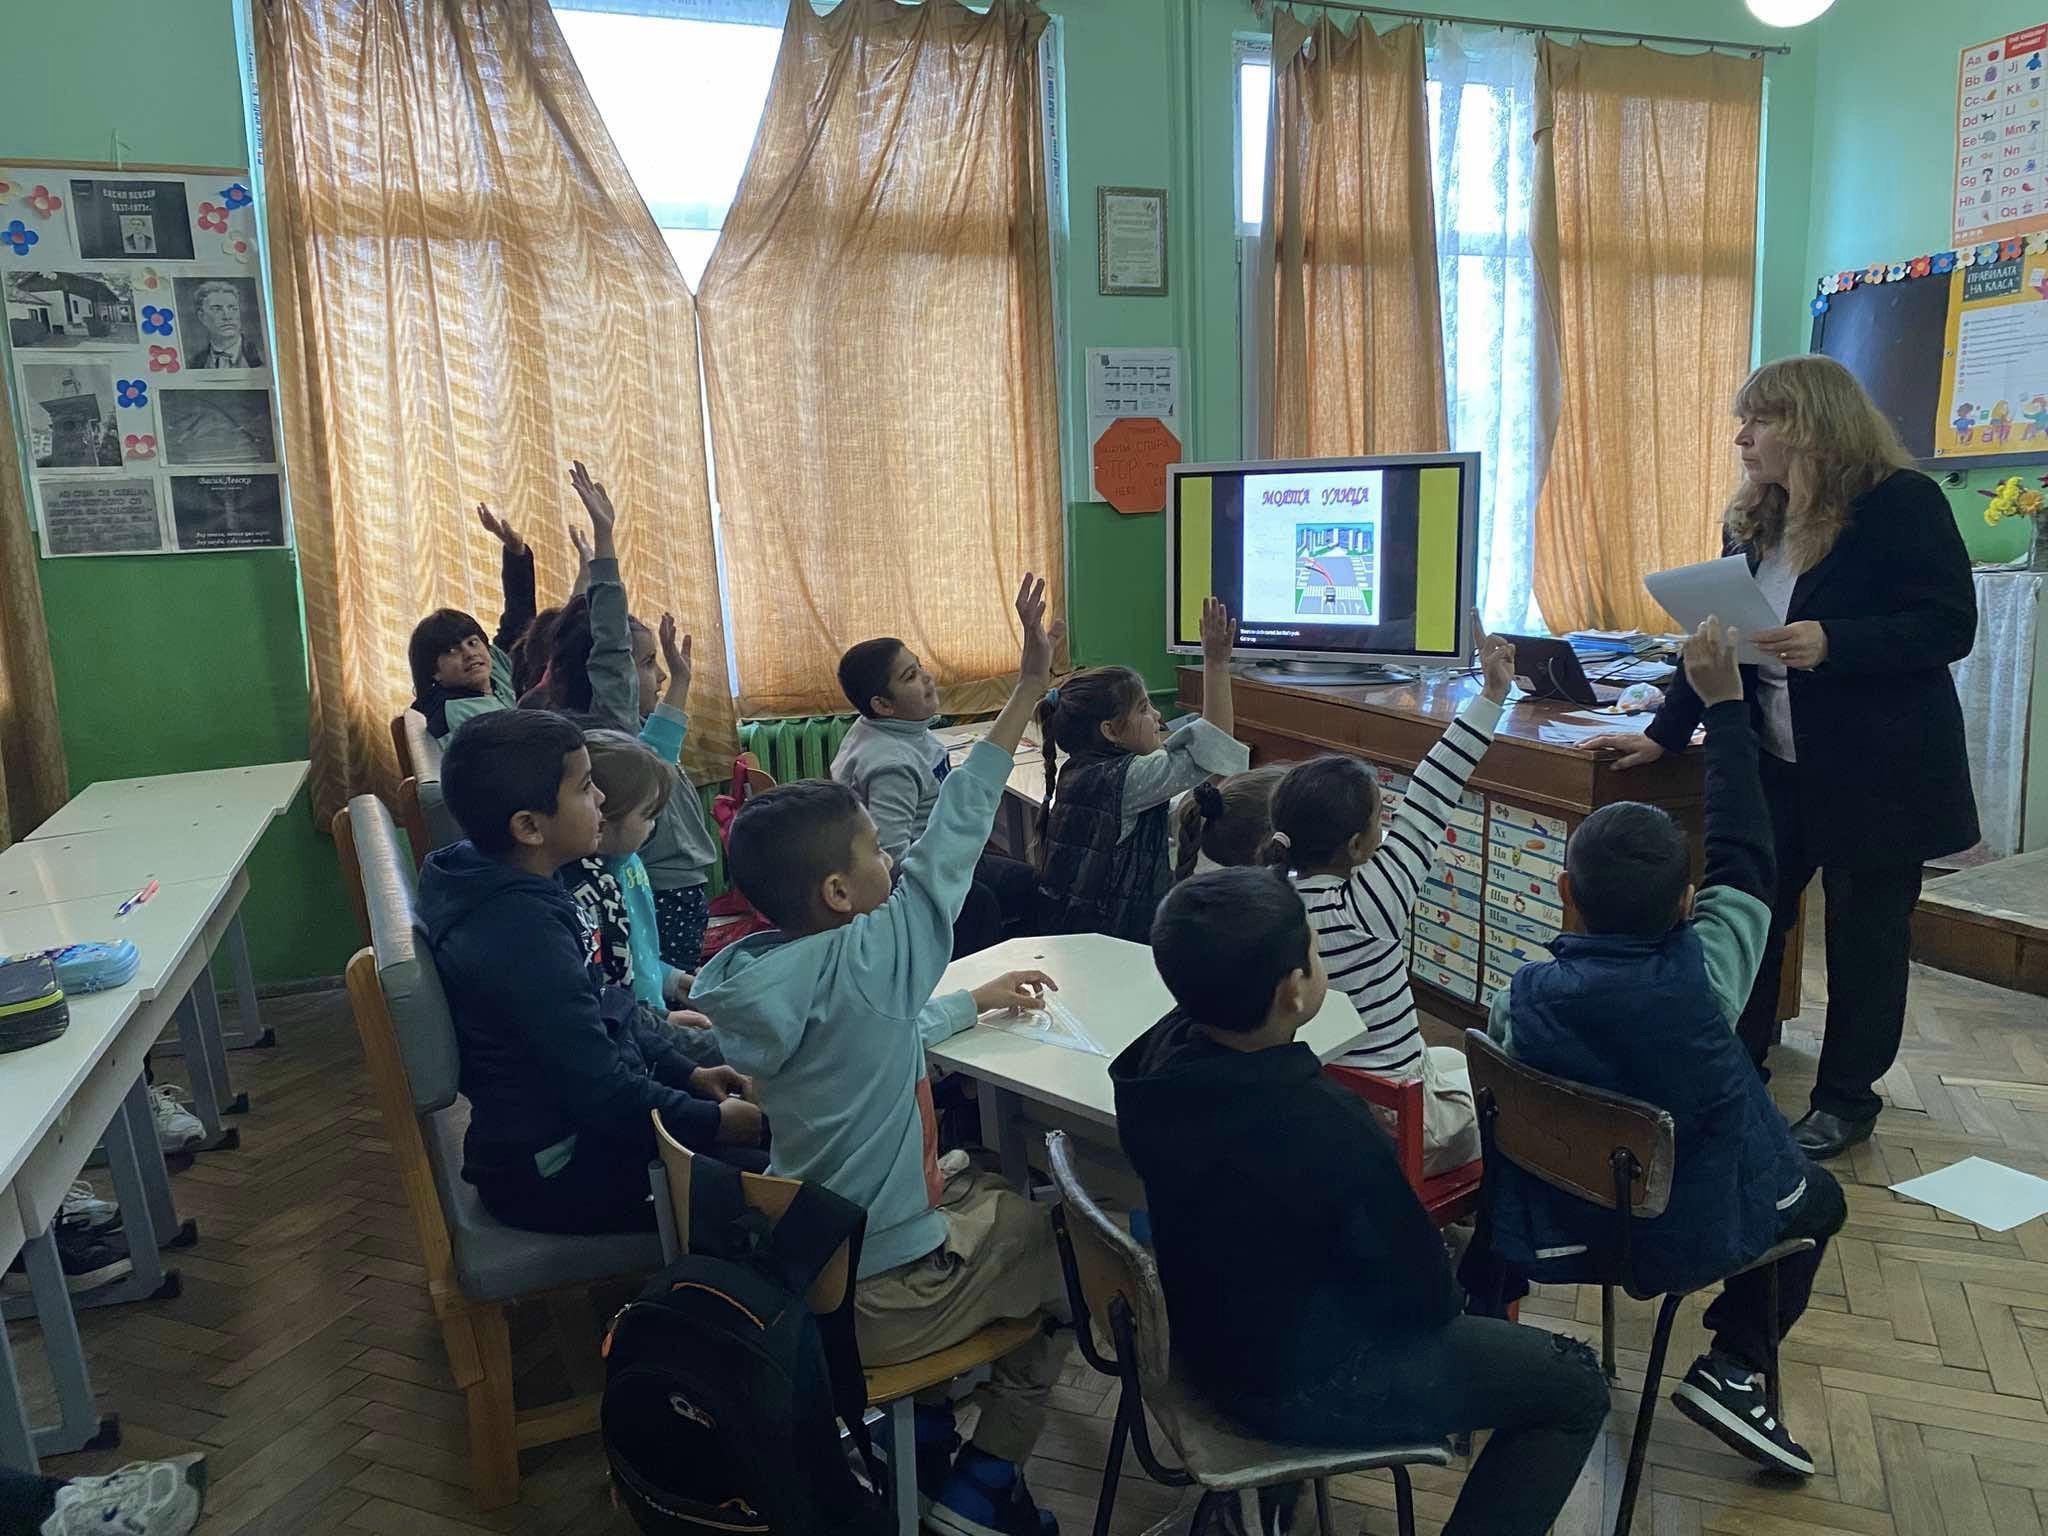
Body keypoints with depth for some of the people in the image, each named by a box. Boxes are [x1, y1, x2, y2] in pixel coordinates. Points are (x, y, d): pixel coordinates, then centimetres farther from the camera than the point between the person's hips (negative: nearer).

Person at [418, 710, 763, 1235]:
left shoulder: (515, 892, 1)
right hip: (558, 1176, -10)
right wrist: (713, 1123, -14)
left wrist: (686, 1073, 8)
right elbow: (604, 1094, -26)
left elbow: (605, 1011, 13)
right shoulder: (523, 934, -29)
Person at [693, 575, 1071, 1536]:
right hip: (876, 1298, -7)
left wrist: (975, 1001, 19)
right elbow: (949, 839, -21)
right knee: (1063, 1241, 17)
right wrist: (1029, 685, -17)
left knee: (987, 1191, 30)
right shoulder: (860, 962, -26)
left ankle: (922, 1433, 30)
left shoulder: (771, 971, -5)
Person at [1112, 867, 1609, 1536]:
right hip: (1296, 1386, -7)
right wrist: (1450, 1294, 2)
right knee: (1576, 1386, 9)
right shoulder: (1326, 1129, -37)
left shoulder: (1159, 1053, -18)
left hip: (1199, 1324, 7)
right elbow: (1425, 1293, -18)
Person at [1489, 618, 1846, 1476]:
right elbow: (1744, 859, -11)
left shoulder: (1522, 999, -19)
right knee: (1819, 1197, 27)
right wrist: (1724, 704, -5)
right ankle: (1733, 1367, 14)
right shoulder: (1703, 977, -23)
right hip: (1692, 1227, -3)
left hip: (1555, 1224, 3)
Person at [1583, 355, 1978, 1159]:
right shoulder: (1753, 518, 7)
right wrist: (1663, 733, 2)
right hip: (1773, 765, 6)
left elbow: (1950, 627, -15)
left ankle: (1846, 1098, 24)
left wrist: (1831, 644, -29)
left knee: (1863, 932, 8)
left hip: (1878, 770, -5)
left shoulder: (1902, 502, -12)